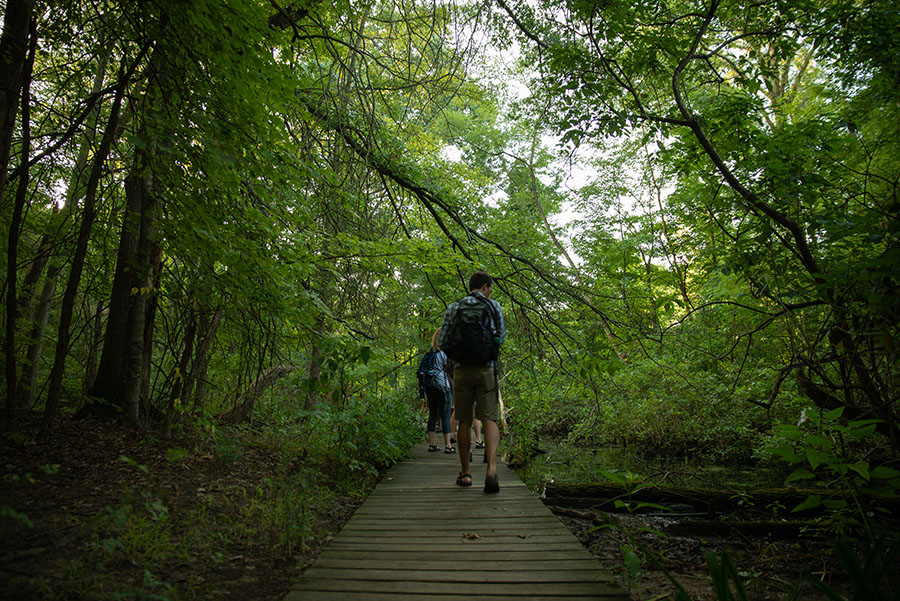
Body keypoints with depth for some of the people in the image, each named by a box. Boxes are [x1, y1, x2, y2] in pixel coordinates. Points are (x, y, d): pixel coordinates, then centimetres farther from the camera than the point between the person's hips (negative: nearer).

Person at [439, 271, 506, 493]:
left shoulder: (454, 308, 9)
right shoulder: (493, 306, 6)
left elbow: (442, 341, 6)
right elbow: (501, 338, 8)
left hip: (461, 369, 2)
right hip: (486, 368, -2)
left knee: (465, 422, 10)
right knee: (489, 420, -3)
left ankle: (465, 473, 16)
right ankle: (491, 469, -21)